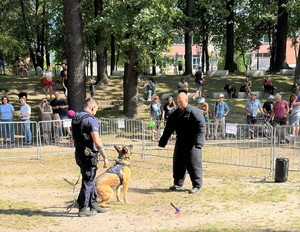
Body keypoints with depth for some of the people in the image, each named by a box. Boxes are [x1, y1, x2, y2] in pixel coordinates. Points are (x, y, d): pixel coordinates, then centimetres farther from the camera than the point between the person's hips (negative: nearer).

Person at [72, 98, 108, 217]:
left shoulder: (75, 118, 10)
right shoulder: (91, 119, -16)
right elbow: (97, 142, -20)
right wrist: (105, 157, -14)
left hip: (79, 153, 9)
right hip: (89, 155, -9)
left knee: (91, 180, 19)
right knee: (88, 182, 1)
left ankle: (93, 205, 28)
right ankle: (83, 209, 7)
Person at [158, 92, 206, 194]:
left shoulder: (195, 112, -10)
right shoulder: (175, 114, 10)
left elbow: (201, 128, -17)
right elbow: (168, 129, 14)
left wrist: (198, 142, -26)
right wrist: (163, 141, 11)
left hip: (192, 143, -6)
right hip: (180, 142, 6)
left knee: (193, 164, -4)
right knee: (178, 163, 9)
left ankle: (197, 185, 6)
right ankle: (178, 183, 22)